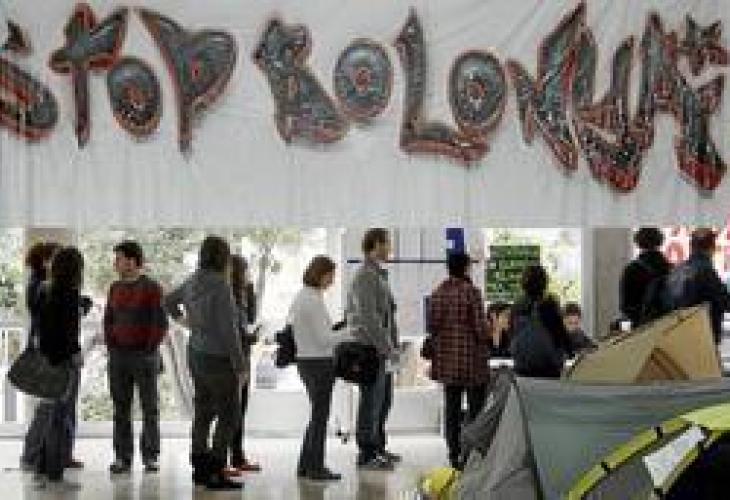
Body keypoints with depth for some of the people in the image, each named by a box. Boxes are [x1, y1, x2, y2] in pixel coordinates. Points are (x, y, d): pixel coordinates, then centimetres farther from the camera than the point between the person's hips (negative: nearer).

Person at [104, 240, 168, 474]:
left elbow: (160, 324, -8)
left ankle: (150, 457, 5)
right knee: (121, 409, 4)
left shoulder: (151, 288, -6)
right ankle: (122, 458, 7)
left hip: (145, 355, -5)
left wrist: (149, 350, -12)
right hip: (118, 356, 5)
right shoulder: (115, 288, 11)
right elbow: (108, 321, 16)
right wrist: (111, 347, 5)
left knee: (150, 408, 0)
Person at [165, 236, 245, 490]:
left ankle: (200, 468, 20)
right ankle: (215, 473, -3)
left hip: (196, 353, 8)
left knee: (203, 412, 14)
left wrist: (181, 318, 40)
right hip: (218, 358, -8)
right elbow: (229, 330, -21)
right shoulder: (220, 286, -19)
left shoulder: (192, 282, 5)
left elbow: (169, 301, 24)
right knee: (229, 415, -1)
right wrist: (241, 366, -16)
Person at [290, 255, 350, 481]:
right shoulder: (313, 300, -18)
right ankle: (315, 468, 8)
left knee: (318, 414, 17)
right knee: (320, 415, 0)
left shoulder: (301, 296, 11)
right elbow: (324, 339, -19)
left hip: (305, 360, 10)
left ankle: (305, 465, 21)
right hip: (319, 362, -10)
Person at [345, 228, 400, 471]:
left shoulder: (378, 274, 18)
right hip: (372, 348, -10)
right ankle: (367, 455, 1)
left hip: (381, 349, 10)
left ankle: (378, 448, 26)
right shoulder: (366, 276, -14)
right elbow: (368, 317, -21)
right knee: (371, 401, -5)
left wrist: (391, 345, 17)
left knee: (383, 400, 16)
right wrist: (387, 348, -21)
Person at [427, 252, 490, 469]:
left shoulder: (438, 293, 5)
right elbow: (480, 326, -11)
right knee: (476, 406, 1)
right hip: (472, 357, -6)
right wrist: (485, 341, 7)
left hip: (447, 357, 6)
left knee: (451, 407, 10)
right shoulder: (471, 292, -12)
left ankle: (454, 454, 12)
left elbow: (431, 325, 8)